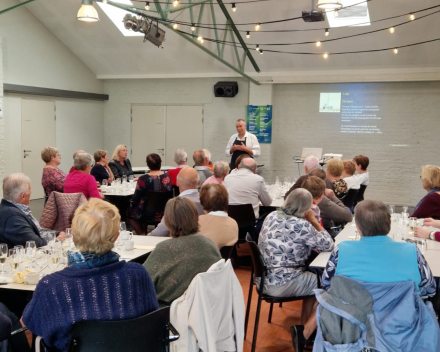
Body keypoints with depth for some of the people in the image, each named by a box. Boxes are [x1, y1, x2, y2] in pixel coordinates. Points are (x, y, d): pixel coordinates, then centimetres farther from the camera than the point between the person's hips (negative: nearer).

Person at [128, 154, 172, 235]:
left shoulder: (143, 179, -17)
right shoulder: (167, 177, -5)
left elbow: (135, 200, -8)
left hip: (148, 215, -5)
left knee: (130, 211, 22)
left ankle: (142, 234, 20)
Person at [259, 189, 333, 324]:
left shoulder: (272, 216, 3)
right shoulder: (301, 225, -19)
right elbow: (328, 245, -8)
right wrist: (313, 220, -3)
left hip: (263, 279, 8)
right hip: (282, 284, -8)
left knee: (311, 277, 27)